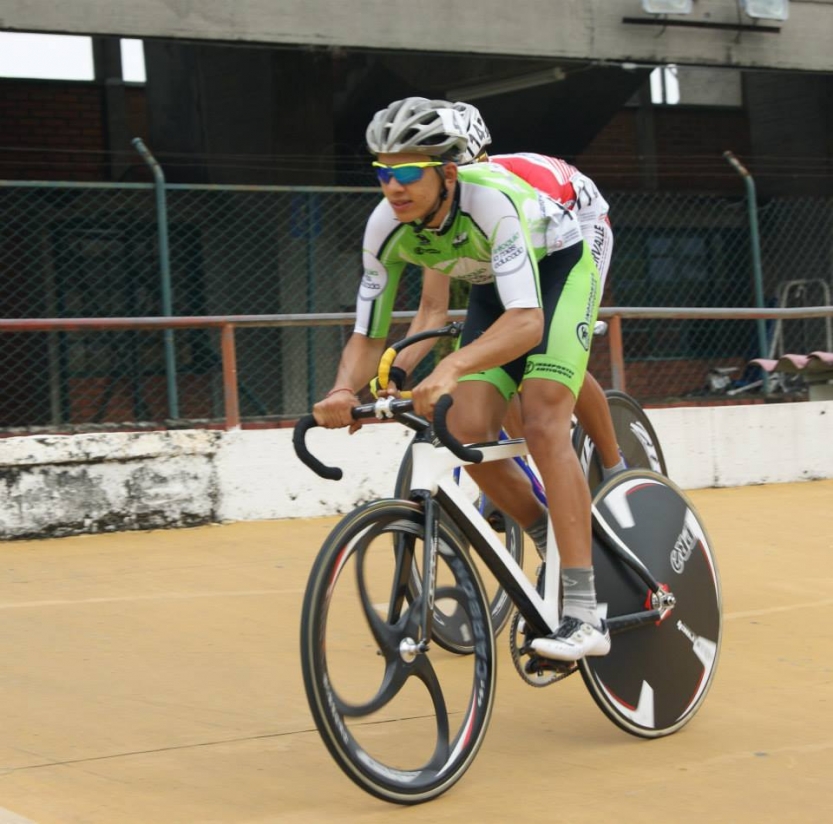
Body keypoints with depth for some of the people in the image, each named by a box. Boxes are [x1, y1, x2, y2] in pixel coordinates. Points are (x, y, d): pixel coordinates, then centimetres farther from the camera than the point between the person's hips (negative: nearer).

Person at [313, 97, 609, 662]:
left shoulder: (491, 199, -39)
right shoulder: (387, 228, -21)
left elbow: (526, 322, -49)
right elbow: (368, 335, -14)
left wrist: (452, 367, -64)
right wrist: (344, 392, -35)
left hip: (559, 268, -6)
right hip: (491, 290, 6)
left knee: (541, 423, -24)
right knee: (469, 431, -14)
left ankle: (585, 615, -23)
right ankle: (561, 551, 10)